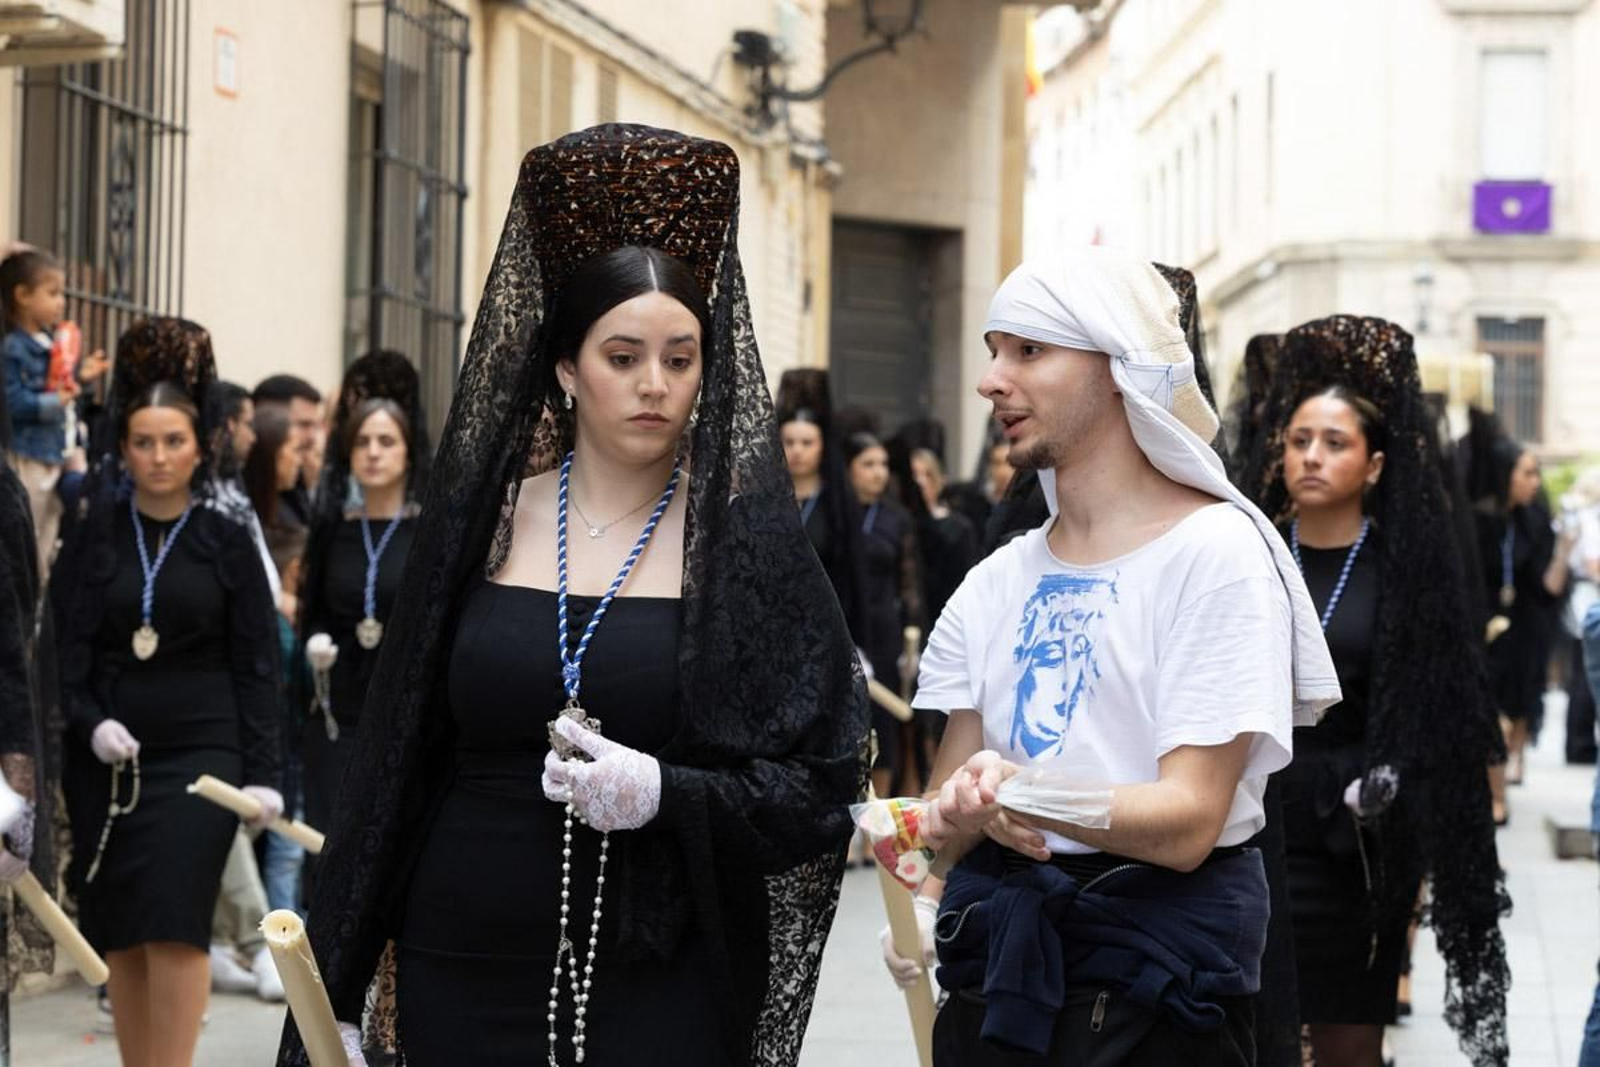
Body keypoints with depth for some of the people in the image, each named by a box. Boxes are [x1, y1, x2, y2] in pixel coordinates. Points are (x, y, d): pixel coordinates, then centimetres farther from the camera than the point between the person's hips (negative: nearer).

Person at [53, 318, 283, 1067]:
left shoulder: (226, 541, 3)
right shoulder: (94, 535, 6)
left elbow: (255, 666, 3)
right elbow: (67, 645, 4)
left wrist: (261, 773, -3)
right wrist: (90, 722, -13)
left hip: (199, 753, -2)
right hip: (106, 757, 2)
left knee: (175, 923, -12)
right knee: (118, 930, 4)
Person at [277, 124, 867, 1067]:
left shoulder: (746, 543, -2)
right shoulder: (482, 523, 4)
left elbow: (819, 791, -3)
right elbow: (393, 767, 7)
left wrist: (665, 794, -21)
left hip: (667, 988, -2)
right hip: (469, 979, 2)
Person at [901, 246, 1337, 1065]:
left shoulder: (1215, 553, -10)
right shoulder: (994, 586, 9)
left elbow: (1189, 819, -17)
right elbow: (950, 803, 6)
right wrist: (966, 815, -18)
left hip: (1153, 977, -5)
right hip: (996, 966, 6)